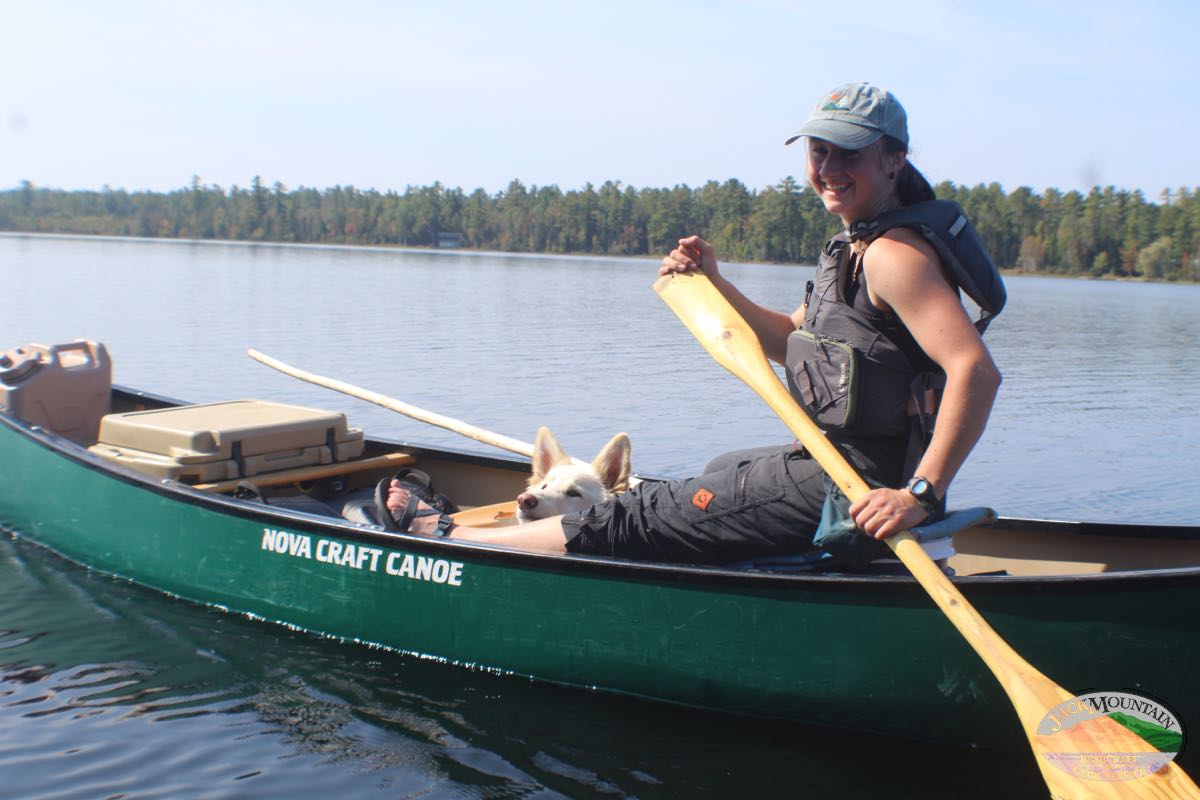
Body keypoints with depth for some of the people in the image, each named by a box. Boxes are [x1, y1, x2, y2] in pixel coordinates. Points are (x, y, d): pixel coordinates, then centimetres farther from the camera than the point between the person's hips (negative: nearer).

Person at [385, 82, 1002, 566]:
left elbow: (977, 370, -29)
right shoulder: (855, 251, 12)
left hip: (843, 492, -10)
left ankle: (438, 533, 8)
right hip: (833, 462, 10)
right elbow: (790, 341, 21)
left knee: (630, 523, -5)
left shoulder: (895, 253, -19)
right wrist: (713, 282, 9)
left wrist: (922, 492, -35)